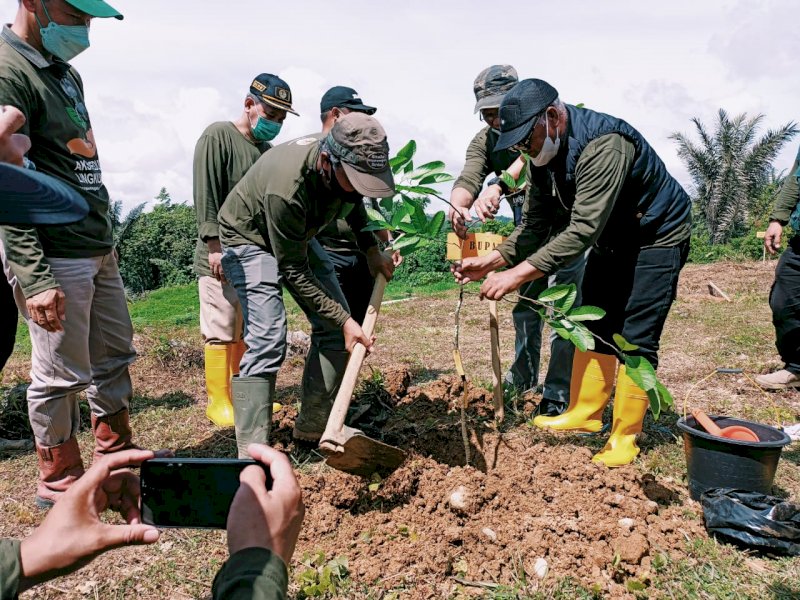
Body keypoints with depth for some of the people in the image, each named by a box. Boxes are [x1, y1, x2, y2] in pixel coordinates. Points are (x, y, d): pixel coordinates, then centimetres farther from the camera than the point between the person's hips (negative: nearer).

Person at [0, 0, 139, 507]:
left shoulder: (65, 72, 16)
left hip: (99, 247, 9)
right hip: (54, 254, -9)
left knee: (115, 355, 17)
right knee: (62, 375, 3)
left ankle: (117, 455, 34)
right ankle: (59, 482, 22)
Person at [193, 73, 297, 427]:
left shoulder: (267, 150, 15)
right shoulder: (218, 136, -6)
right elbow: (206, 196, -13)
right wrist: (214, 246, -19)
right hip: (222, 258, -7)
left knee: (247, 330, 12)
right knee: (221, 332, -2)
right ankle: (218, 402, 7)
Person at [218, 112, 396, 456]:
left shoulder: (346, 167, -20)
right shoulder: (286, 188, -40)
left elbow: (353, 202, 8)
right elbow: (294, 272, -29)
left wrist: (372, 249, -2)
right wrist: (344, 320, -27)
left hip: (298, 236, 7)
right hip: (250, 239, -7)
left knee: (333, 329, 0)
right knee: (267, 340, -20)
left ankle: (313, 429, 10)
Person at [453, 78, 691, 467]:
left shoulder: (603, 144, -34)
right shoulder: (545, 152, -6)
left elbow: (582, 231, -39)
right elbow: (536, 227, -5)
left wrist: (518, 274, -42)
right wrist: (489, 262, -18)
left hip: (657, 237, -8)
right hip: (611, 239, 8)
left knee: (636, 338, -9)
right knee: (595, 325, 9)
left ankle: (624, 438, 1)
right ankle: (585, 413, 20)